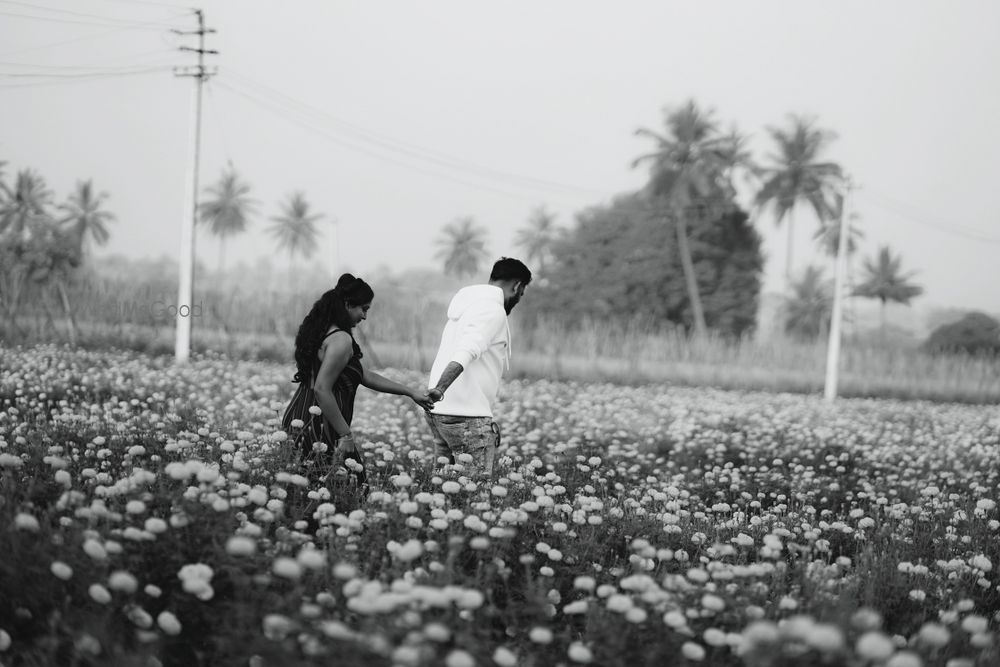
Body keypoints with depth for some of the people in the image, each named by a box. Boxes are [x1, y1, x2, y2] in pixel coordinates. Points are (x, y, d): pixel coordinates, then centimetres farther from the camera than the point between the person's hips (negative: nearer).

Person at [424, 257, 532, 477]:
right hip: (467, 415, -9)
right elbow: (465, 352, -23)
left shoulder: (466, 305, 22)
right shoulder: (493, 311, -8)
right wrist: (440, 389, -34)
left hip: (438, 410, 9)